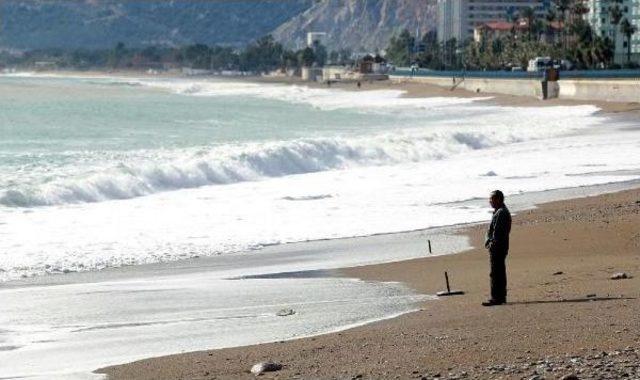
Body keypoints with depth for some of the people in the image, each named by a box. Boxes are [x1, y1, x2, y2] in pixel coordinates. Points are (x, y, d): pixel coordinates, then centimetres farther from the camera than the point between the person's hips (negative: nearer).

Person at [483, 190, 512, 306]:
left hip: (497, 247, -11)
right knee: (500, 272, 15)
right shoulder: (502, 211, 17)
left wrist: (492, 244, -18)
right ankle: (501, 297, 21)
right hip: (502, 247, 11)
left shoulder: (500, 213, -17)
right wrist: (489, 240, 13)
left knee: (495, 273, -9)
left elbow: (498, 231, -22)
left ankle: (496, 298, -9)